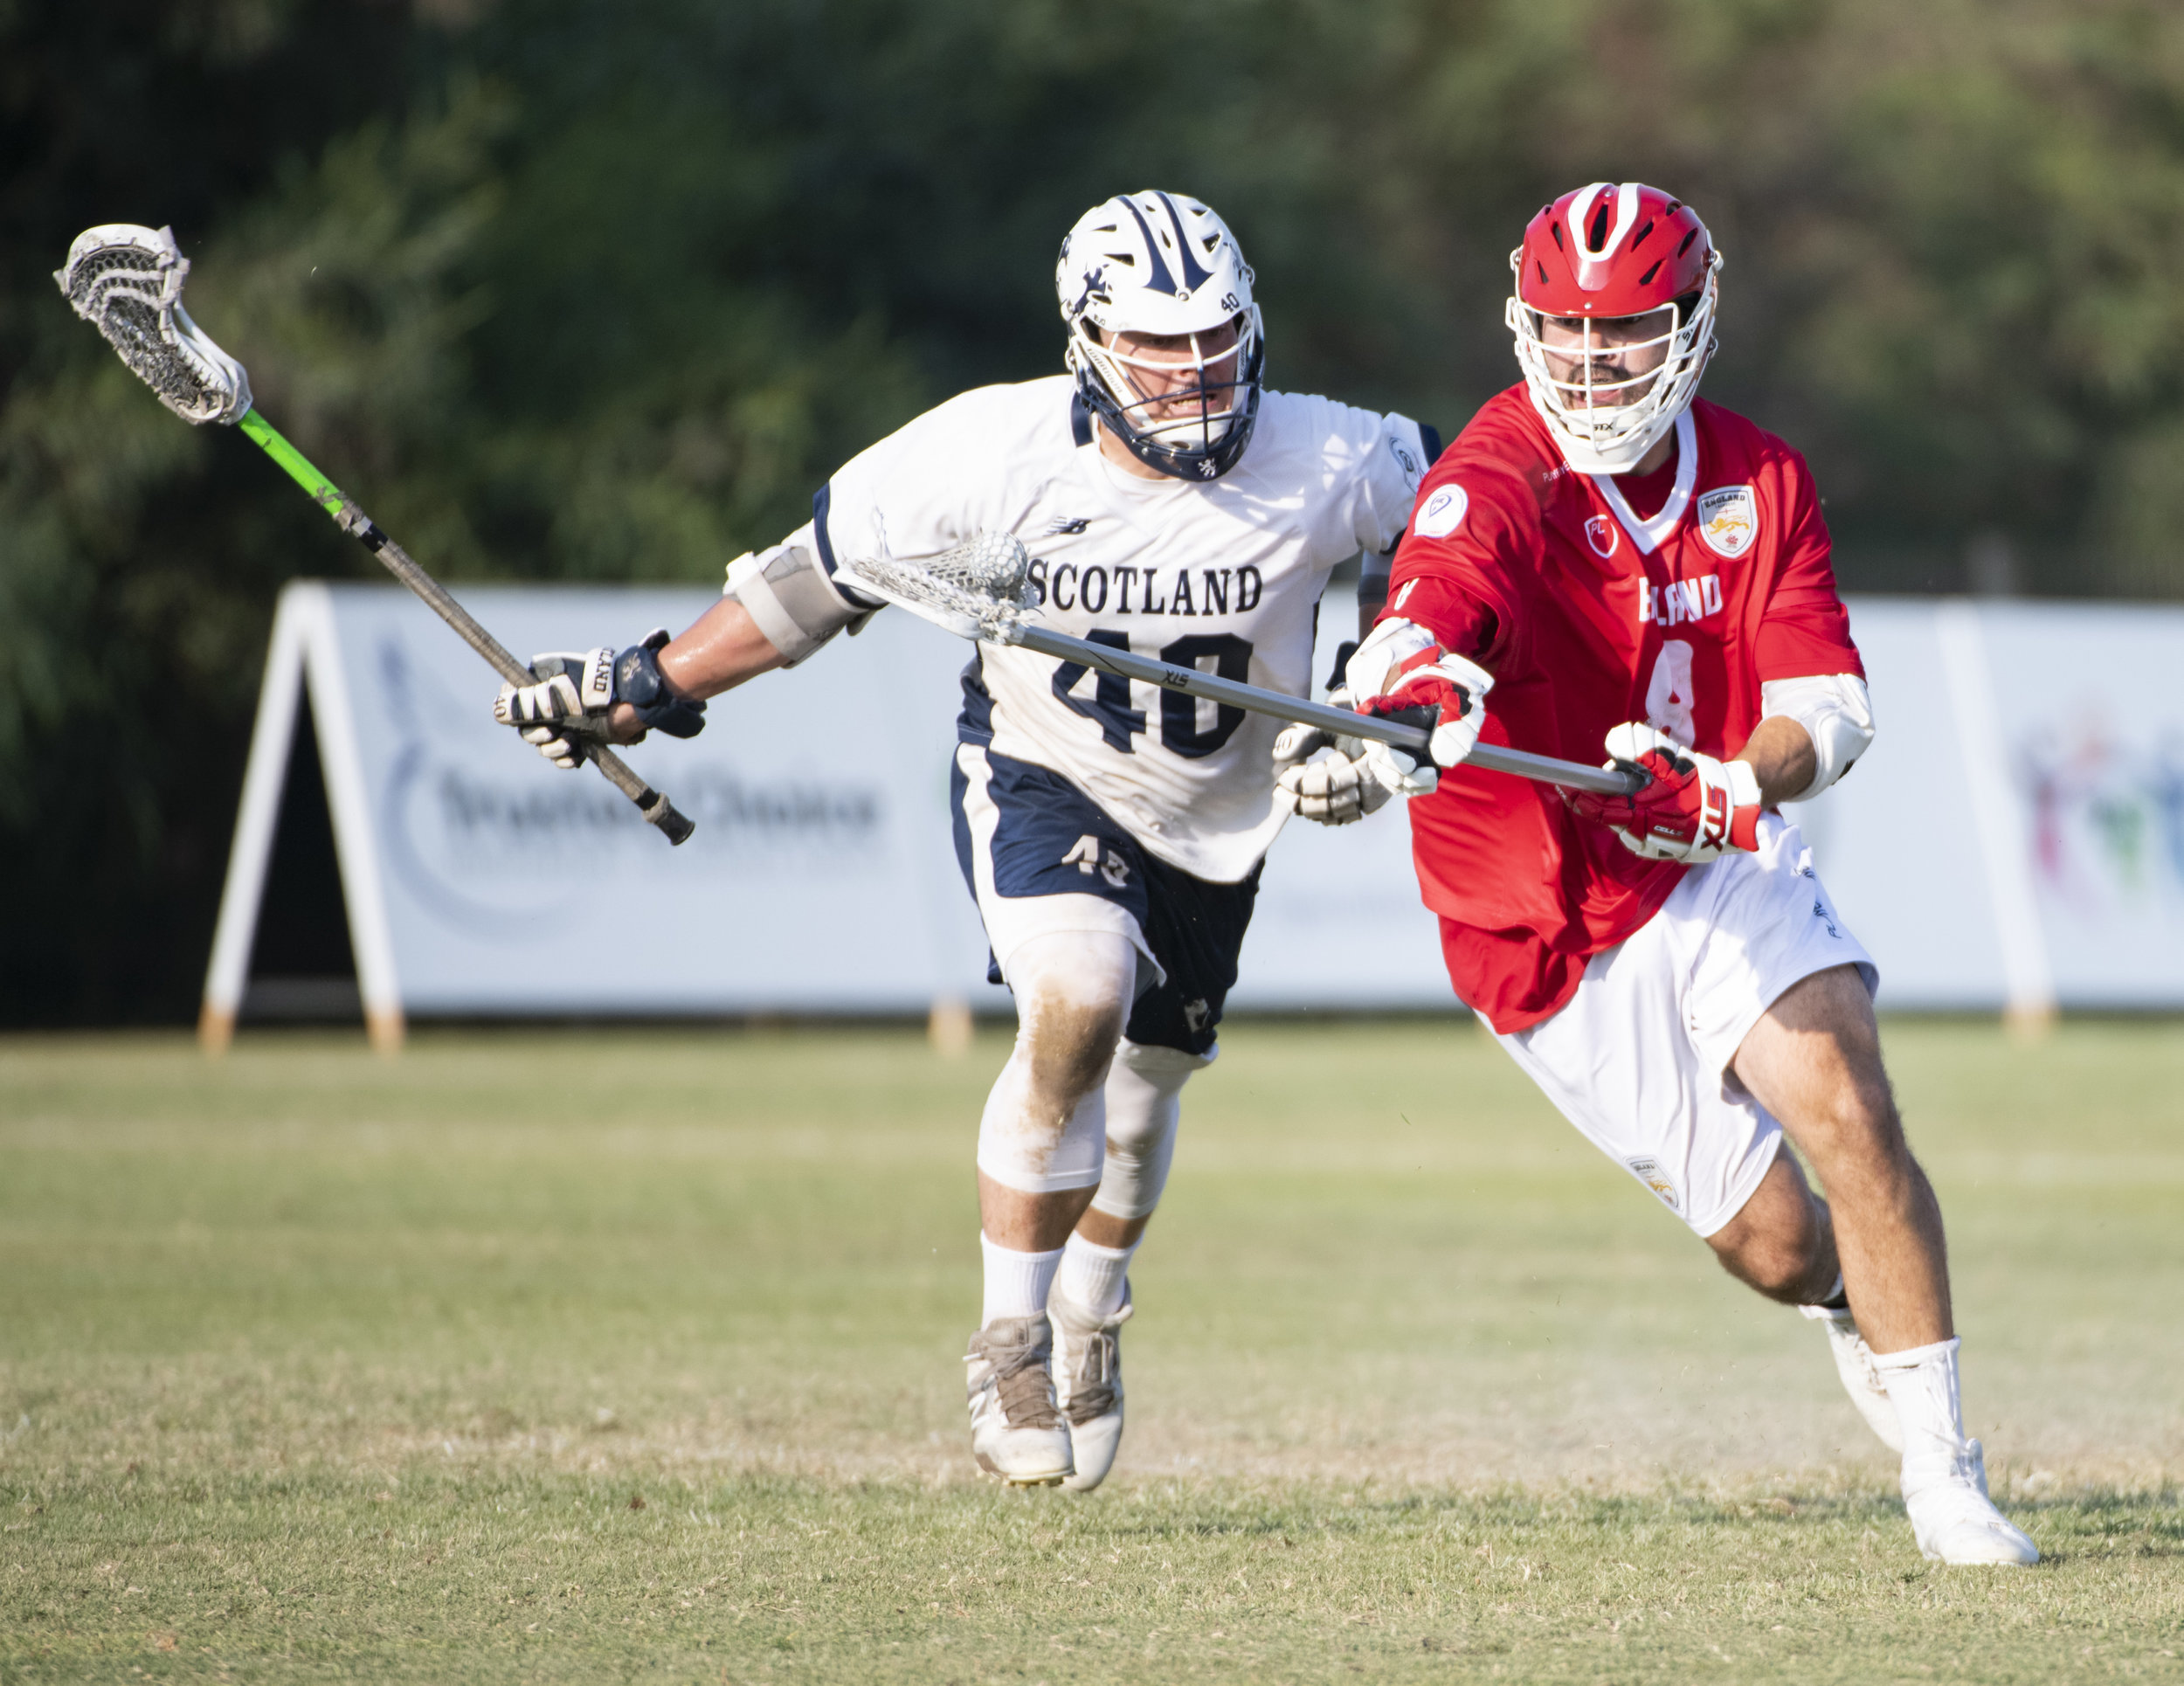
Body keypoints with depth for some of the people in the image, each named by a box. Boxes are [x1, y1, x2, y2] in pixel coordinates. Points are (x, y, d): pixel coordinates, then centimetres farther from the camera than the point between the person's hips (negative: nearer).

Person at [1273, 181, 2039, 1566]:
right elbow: (1431, 622, -41)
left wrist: (1740, 785, -29)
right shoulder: (1495, 488, -19)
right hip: (1558, 937, -3)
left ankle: (1944, 1477, -12)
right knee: (1776, 1244, 1)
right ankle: (1867, 1316, 40)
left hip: (1723, 871, 3)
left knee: (1847, 1110, -22)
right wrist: (1389, 732, -65)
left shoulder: (1760, 482, -1)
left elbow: (1828, 702, -6)